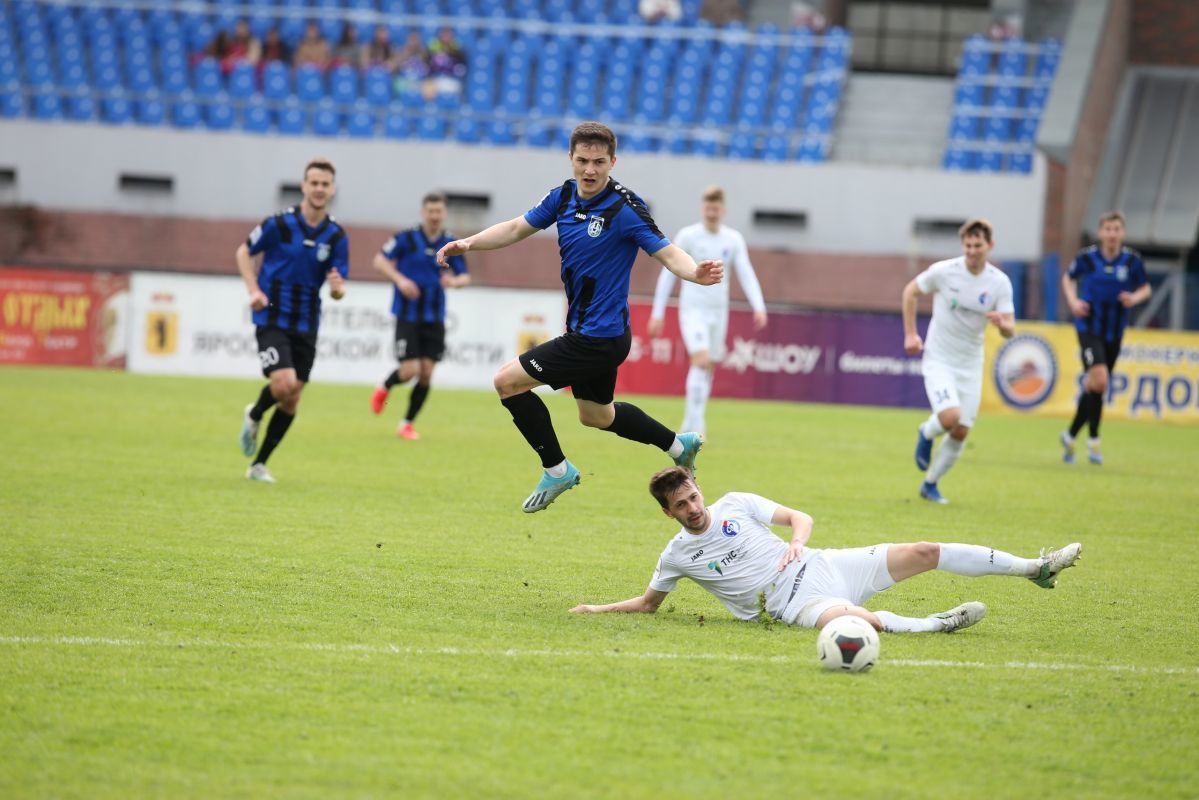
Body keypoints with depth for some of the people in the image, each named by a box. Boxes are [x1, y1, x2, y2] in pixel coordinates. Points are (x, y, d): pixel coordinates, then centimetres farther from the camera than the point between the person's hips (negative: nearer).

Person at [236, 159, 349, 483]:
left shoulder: (337, 236, -1)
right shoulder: (279, 224, -9)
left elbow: (338, 288, 0)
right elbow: (244, 252, 4)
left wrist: (338, 288, -25)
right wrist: (254, 290, -10)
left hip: (306, 325, 4)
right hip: (272, 319, -4)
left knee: (291, 401, 6)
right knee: (283, 384, -22)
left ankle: (259, 464, 20)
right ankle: (254, 415, 13)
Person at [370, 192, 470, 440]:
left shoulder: (451, 245, 6)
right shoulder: (407, 238, -5)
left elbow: (465, 276, 12)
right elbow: (380, 260, -3)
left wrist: (454, 281, -12)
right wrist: (400, 279, -18)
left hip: (434, 318, 4)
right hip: (408, 315, -3)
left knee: (426, 373, -1)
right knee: (410, 370, -11)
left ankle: (407, 424, 14)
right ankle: (384, 388, 24)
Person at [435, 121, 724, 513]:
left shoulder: (624, 208, -21)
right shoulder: (564, 196, 0)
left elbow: (668, 253, -23)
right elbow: (517, 228, 11)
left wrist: (697, 272, -44)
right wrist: (468, 243, -2)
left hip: (600, 338, -8)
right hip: (585, 331, 8)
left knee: (508, 381, -7)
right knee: (596, 416, 25)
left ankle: (556, 469, 5)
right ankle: (678, 444, 40)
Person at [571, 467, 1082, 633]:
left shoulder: (734, 505, 5)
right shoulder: (676, 555, 1)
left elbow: (801, 517, 8)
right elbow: (649, 603, 15)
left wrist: (797, 543, -14)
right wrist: (599, 610, 2)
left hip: (818, 567, 3)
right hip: (794, 603, -3)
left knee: (924, 553, -3)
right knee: (850, 618, -42)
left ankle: (1034, 568, 2)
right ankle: (933, 625, -43)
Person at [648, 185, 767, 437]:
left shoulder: (734, 240, 2)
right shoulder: (688, 236, -6)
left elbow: (747, 275, -3)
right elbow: (668, 274, -3)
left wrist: (759, 307, -19)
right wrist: (657, 313, -4)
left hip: (718, 312, 4)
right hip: (692, 310, -4)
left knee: (709, 369, 9)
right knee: (701, 361, -22)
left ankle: (690, 426, 22)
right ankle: (695, 423, -21)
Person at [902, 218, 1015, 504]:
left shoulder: (1000, 283, -7)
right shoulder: (944, 271, -12)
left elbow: (1010, 331, -9)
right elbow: (910, 291, 4)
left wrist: (1001, 322, -33)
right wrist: (910, 334, -1)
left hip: (970, 364, 3)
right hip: (938, 359, -3)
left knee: (961, 432, 3)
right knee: (950, 417, -25)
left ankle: (930, 484, 24)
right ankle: (927, 433, 12)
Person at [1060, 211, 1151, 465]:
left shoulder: (1132, 260, -4)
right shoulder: (1087, 257, -7)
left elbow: (1145, 288, 10)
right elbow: (1068, 278, 11)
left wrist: (1135, 297, -12)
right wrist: (1073, 301, -6)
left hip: (1114, 332, 3)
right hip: (1090, 327, -3)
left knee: (1094, 387, 12)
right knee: (1099, 379, -21)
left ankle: (1071, 436, 30)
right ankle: (1093, 440, -8)